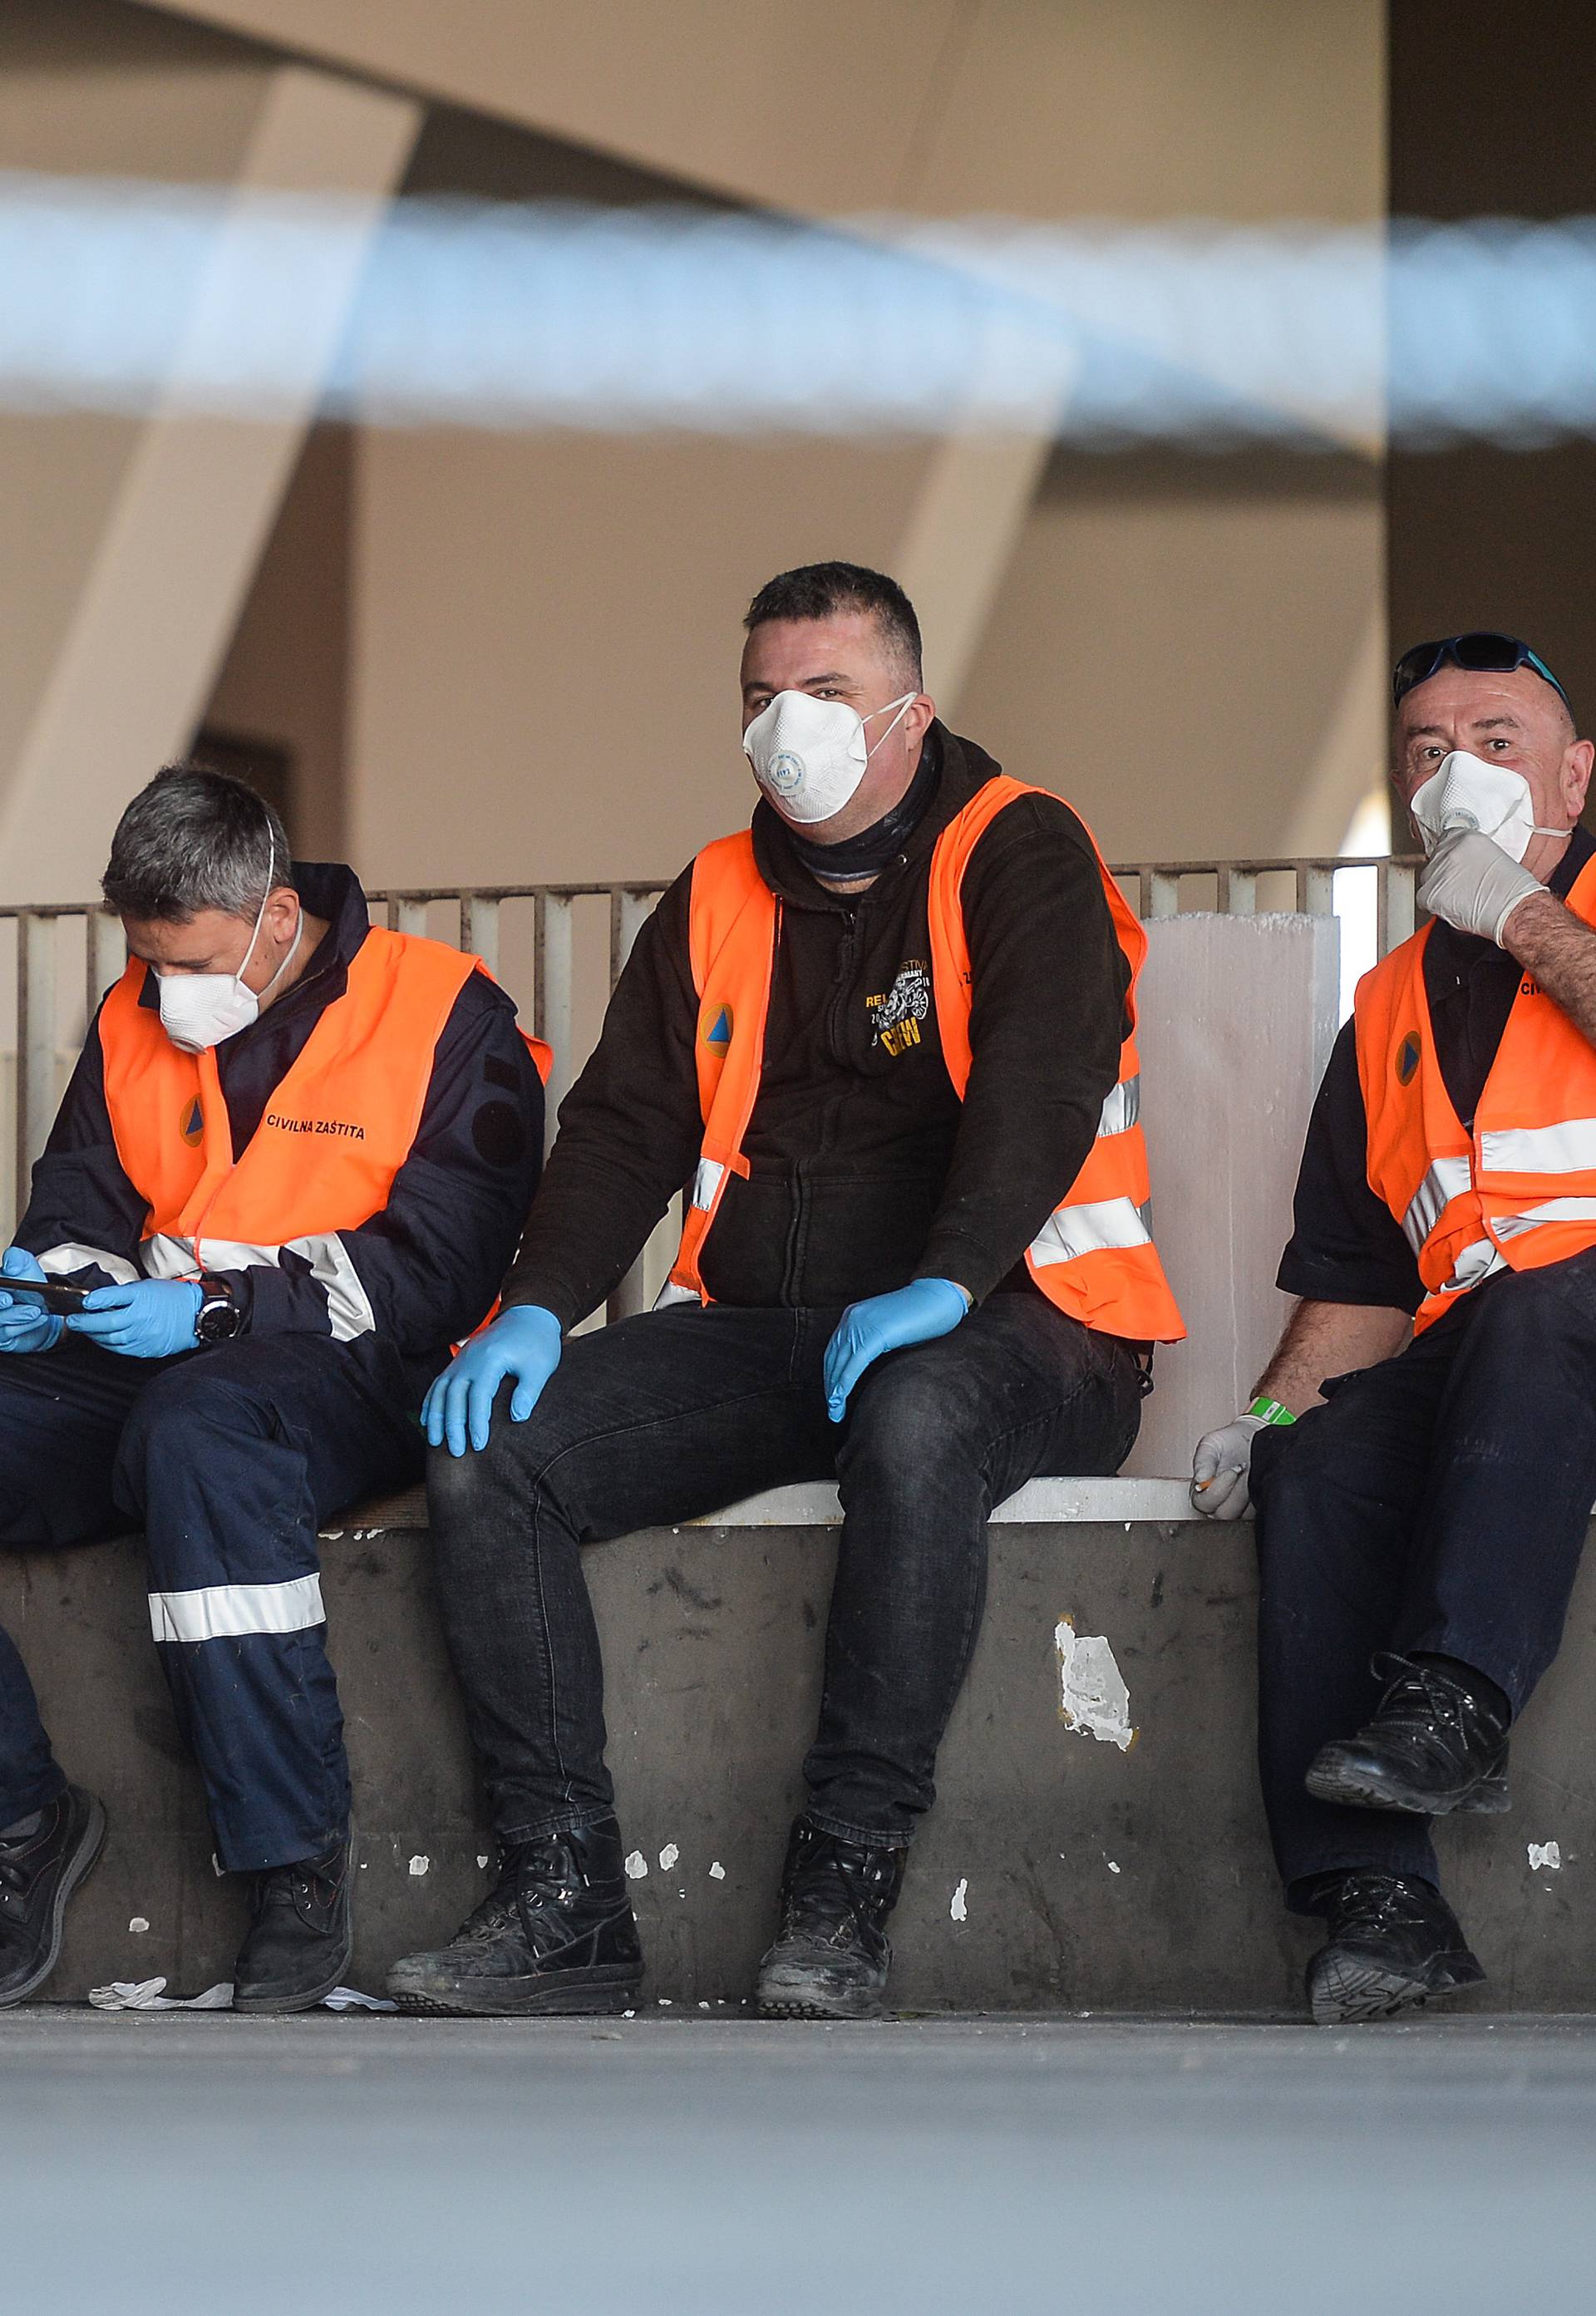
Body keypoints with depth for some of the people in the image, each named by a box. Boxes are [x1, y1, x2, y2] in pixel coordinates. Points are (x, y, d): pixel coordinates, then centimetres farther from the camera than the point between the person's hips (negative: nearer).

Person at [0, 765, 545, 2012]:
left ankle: (296, 1864, -34)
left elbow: (439, 1266, -10)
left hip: (347, 1376, -6)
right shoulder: (133, 1025, 15)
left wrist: (220, 1307, -19)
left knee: (199, 1430, -40)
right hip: (136, 1373, 6)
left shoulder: (443, 1015, -3)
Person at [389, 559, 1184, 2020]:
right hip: (760, 1334, 6)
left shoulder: (1014, 856, 0)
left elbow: (1042, 1077, -16)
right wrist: (539, 1307, -5)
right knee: (485, 1449, -16)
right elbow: (626, 1122, 13)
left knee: (913, 1418, -41)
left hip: (1011, 1331, -6)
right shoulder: (718, 901, 17)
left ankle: (843, 1897, -35)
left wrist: (941, 1286, -30)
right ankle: (564, 1900, -18)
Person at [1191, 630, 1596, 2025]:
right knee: (1318, 1470, -26)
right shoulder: (1392, 1009, 27)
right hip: (1461, 1362, 4)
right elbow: (1357, 1282, 24)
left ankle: (1454, 1701, -47)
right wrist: (1276, 1407, 5)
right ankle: (1374, 1894, -32)